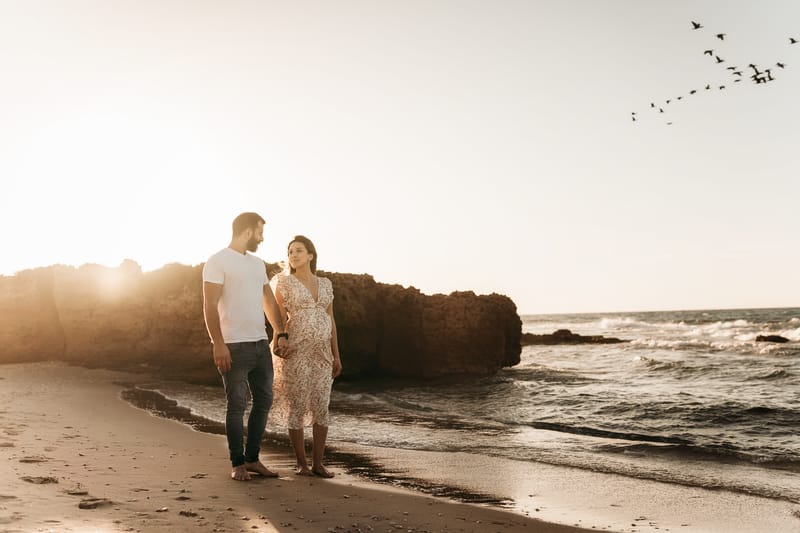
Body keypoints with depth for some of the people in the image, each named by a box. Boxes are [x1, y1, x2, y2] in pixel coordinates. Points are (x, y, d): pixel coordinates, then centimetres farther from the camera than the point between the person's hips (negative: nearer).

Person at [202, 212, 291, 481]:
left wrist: (281, 334, 9)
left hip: (261, 344, 8)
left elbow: (269, 301, 20)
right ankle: (238, 464, 9)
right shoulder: (218, 262, -6)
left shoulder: (257, 264, 17)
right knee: (237, 405, -1)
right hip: (234, 346, -7)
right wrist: (218, 344, -19)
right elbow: (210, 306, -12)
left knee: (264, 401, 10)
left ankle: (252, 459, 20)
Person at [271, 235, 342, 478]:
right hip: (296, 351, -4)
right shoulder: (284, 282, -1)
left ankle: (318, 462, 10)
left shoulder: (325, 284, 10)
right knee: (297, 406, 0)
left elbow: (330, 320, 11)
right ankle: (301, 463, 11)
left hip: (322, 352, 4)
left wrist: (336, 355, 8)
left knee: (321, 407, 2)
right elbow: (279, 320, -4)